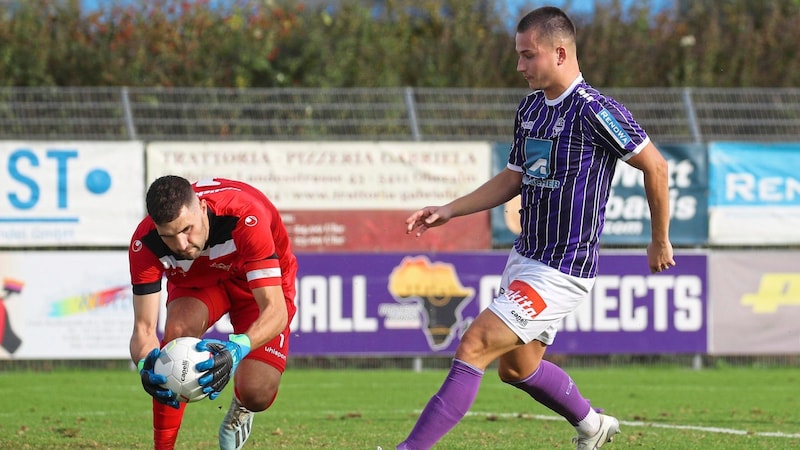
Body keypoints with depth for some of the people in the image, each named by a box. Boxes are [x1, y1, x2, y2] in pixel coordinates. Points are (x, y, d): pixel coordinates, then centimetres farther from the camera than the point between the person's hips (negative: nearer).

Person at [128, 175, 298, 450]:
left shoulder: (246, 219, -42)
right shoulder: (145, 244, -32)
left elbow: (275, 310, -44)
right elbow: (143, 327, -29)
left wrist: (237, 350, -63)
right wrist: (146, 364, -52)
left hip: (260, 281, -2)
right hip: (197, 280, 2)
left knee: (256, 395, -19)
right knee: (178, 330, -33)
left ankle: (241, 408, 22)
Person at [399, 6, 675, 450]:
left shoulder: (592, 110, -19)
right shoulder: (530, 108, 8)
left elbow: (655, 165, -13)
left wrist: (660, 241, -4)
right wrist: (448, 211, 11)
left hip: (562, 271, -9)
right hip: (525, 258, 9)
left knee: (473, 347, -16)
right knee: (517, 367, 22)